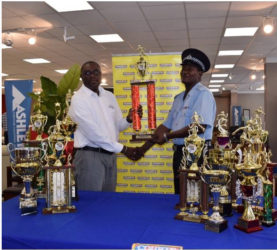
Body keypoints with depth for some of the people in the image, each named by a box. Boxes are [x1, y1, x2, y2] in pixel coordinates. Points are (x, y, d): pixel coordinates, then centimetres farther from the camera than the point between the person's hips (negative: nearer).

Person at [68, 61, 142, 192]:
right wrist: (122, 149, -13)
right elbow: (92, 132, -15)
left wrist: (129, 119, -8)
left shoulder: (110, 96, 12)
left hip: (110, 155, 6)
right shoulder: (78, 99, -8)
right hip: (90, 155, -6)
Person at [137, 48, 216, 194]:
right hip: (179, 152, 8)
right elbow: (166, 125, 15)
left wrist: (167, 136, -16)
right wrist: (144, 148, 10)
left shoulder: (203, 94, -10)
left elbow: (200, 127, -21)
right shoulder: (179, 97, 16)